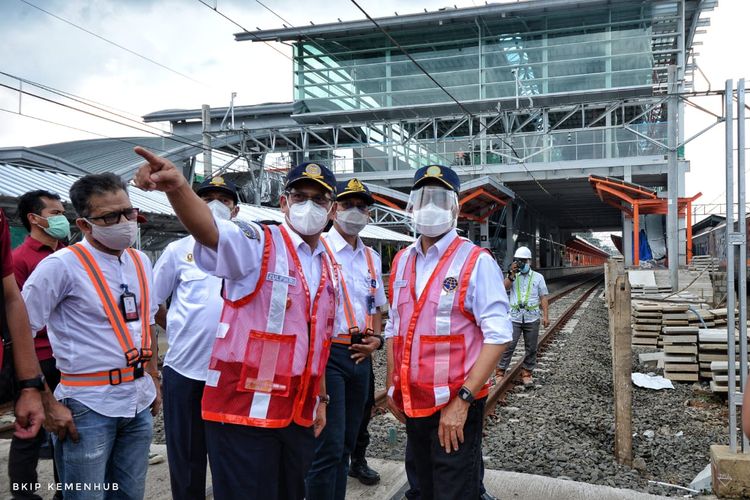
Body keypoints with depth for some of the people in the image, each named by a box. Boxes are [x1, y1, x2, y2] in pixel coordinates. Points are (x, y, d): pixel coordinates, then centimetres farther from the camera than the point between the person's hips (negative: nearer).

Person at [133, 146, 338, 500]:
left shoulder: (328, 267, 12)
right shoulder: (257, 245, -9)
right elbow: (208, 229, -31)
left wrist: (320, 399, 20)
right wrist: (177, 187, -50)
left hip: (300, 416, 7)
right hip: (244, 411, -6)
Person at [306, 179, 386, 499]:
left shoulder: (372, 259, 14)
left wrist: (376, 338, 7)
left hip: (361, 356, 7)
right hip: (328, 353, -7)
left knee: (345, 445, 15)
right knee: (329, 447, -7)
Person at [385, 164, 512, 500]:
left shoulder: (476, 261, -10)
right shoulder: (401, 261, 9)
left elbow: (498, 336, -16)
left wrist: (462, 400, -21)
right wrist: (392, 387, 12)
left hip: (454, 407, -6)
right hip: (411, 404, 6)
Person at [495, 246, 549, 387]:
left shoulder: (538, 277, 7)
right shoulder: (512, 276, 8)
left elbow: (543, 297, 5)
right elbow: (505, 287, -11)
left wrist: (545, 316, -3)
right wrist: (512, 274, -21)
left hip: (532, 318, 1)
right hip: (515, 317, -1)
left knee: (531, 348, 6)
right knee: (508, 346, -5)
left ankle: (526, 374, 17)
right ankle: (500, 373, 2)